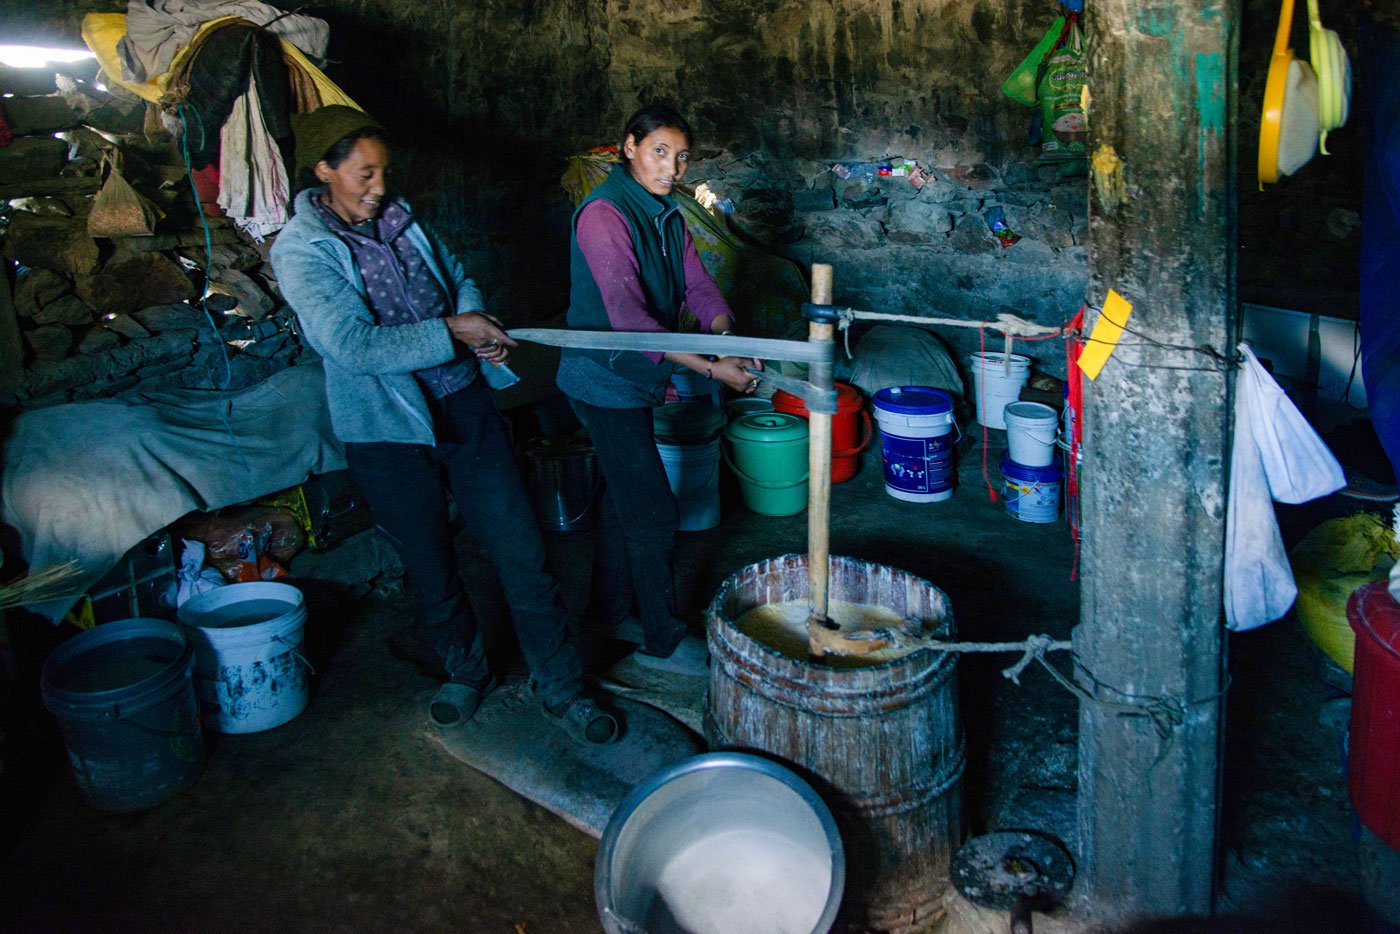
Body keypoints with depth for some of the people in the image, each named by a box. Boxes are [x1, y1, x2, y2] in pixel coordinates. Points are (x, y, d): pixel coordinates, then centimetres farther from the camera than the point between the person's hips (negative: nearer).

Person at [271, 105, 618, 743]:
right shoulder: (300, 251, -12)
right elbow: (356, 347, -23)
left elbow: (455, 275, 19)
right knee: (429, 567, 13)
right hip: (388, 429, -4)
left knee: (519, 548, 3)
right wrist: (452, 330, -19)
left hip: (464, 405, 4)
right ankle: (465, 671, 38)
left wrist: (481, 323, -3)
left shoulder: (399, 216, 5)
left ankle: (559, 685, 15)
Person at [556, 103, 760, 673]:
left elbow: (697, 285, 0)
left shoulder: (666, 214, 6)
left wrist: (729, 335, -21)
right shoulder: (604, 214, -22)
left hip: (638, 377, 9)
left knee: (624, 499, 19)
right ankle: (663, 641, 10)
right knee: (654, 514, -4)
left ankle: (615, 611, 36)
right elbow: (628, 317, -30)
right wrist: (711, 368, -32)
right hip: (605, 380, -9)